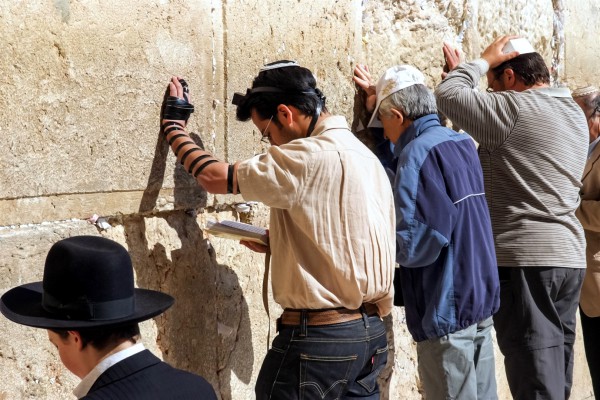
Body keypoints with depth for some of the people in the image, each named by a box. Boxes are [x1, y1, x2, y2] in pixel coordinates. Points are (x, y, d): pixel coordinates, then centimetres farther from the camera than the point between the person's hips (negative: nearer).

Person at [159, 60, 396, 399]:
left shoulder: (309, 157, -16)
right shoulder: (366, 157, 12)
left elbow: (214, 177, -11)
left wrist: (174, 125, 4)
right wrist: (277, 244, 10)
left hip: (320, 335, -9)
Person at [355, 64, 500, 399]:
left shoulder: (419, 152, -17)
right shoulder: (463, 143, 9)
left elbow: (415, 246, -24)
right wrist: (383, 99, 33)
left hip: (448, 311, -9)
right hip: (481, 300, 9)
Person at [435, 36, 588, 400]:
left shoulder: (514, 108, -12)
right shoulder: (575, 114, 14)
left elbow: (448, 95, -6)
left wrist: (483, 60, 7)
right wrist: (469, 71, 22)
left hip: (525, 258, -9)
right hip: (569, 256, 9)